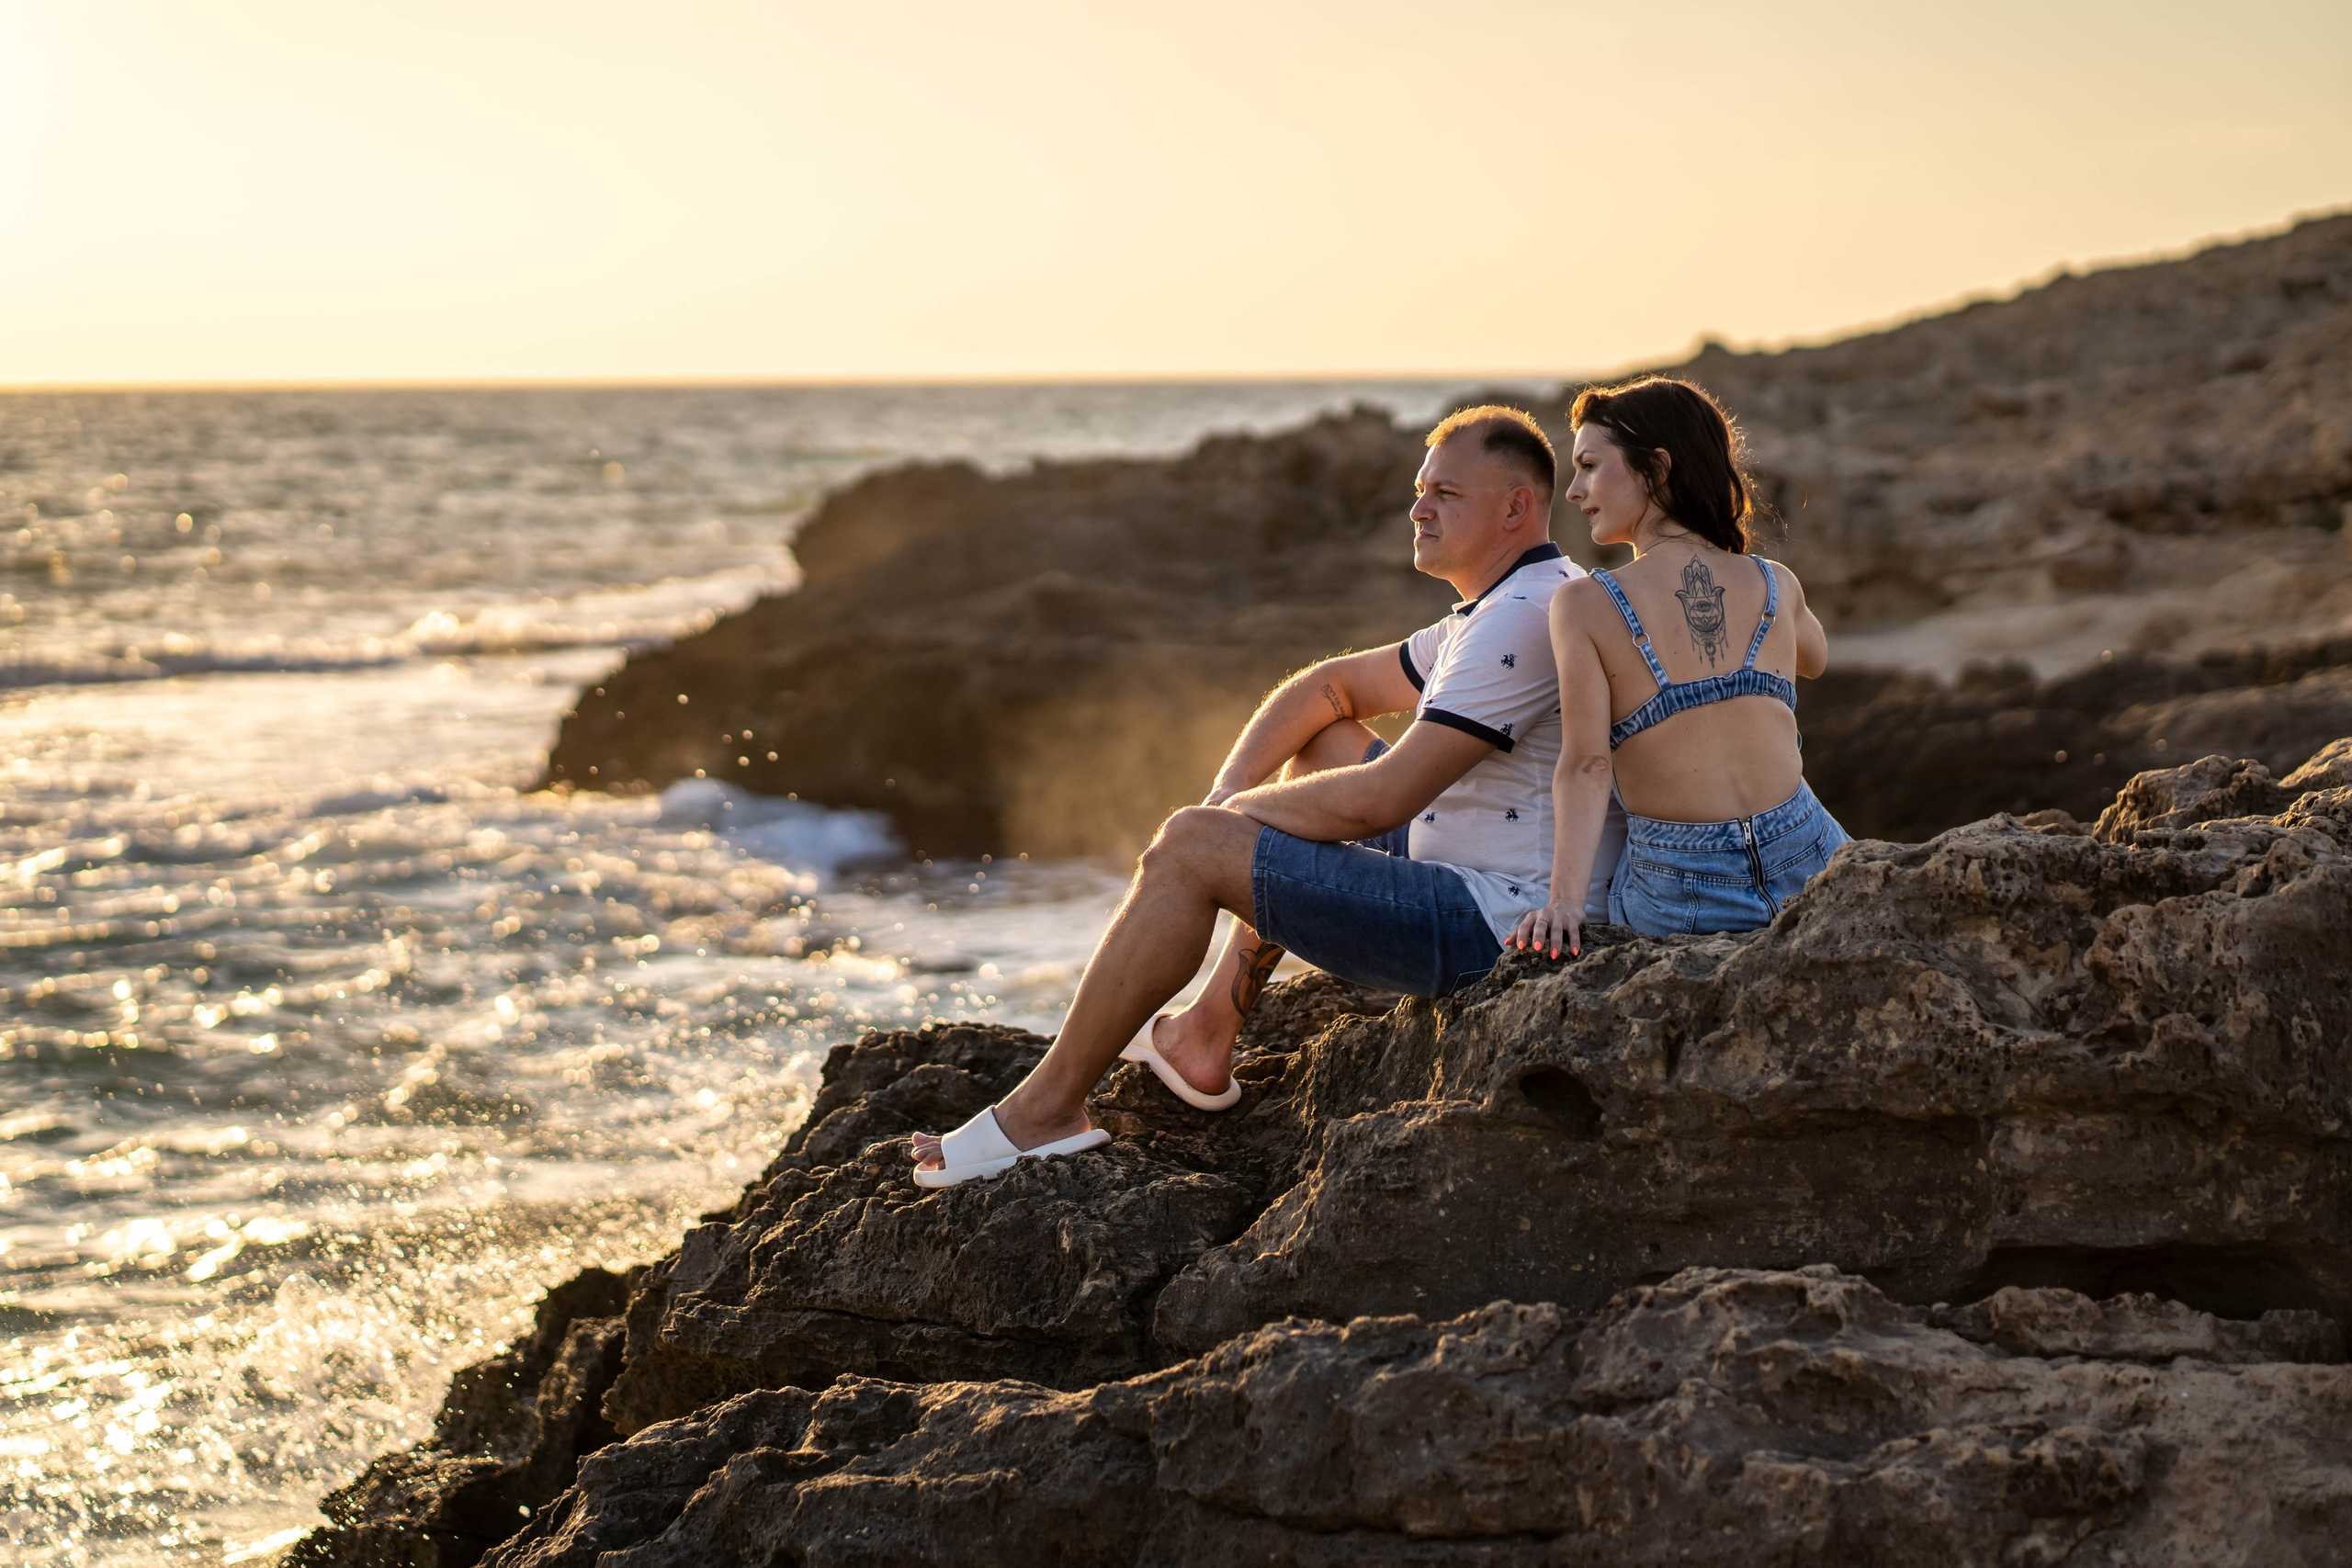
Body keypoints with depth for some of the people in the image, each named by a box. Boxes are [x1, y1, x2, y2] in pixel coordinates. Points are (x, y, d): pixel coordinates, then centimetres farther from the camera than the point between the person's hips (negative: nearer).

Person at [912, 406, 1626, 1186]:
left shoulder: (1523, 619, -18)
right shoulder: (1499, 611, 17)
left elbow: (1381, 800, -23)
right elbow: (1326, 689, 23)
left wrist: (1233, 814, -7)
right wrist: (1229, 792, 6)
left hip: (1493, 929, -11)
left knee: (1190, 848, -13)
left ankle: (1048, 1107, -2)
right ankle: (1207, 1037, 22)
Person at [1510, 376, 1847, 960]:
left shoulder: (1583, 606, -7)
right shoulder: (1777, 585, 4)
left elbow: (1587, 764, -15)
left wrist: (1564, 895, -18)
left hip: (1677, 896, -2)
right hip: (1808, 866, 2)